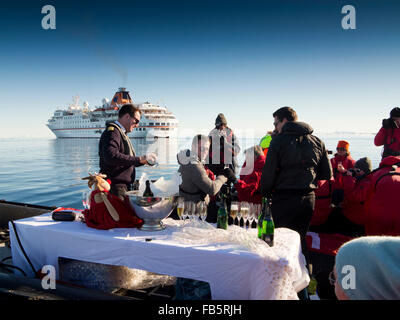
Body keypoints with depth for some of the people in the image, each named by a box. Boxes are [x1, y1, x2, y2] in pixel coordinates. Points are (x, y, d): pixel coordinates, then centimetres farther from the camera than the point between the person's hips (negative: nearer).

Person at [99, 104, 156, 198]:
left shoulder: (121, 133, 22)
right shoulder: (112, 131, -10)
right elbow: (111, 156, -27)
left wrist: (143, 161, 9)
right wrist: (139, 159, -23)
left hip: (123, 186, 10)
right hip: (115, 186, -10)